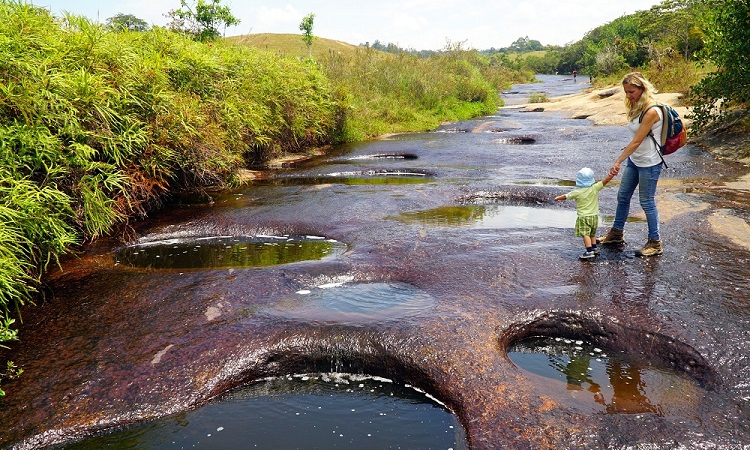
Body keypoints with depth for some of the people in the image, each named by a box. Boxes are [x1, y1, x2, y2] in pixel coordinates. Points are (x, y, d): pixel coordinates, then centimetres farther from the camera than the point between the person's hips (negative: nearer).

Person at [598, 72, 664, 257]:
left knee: (647, 202, 0)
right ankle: (617, 233, 32)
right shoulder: (636, 107, 5)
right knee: (623, 196, 16)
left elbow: (637, 141, -23)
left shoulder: (651, 111, -23)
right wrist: (623, 159, 8)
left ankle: (655, 243, 14)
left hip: (649, 163, -9)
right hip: (634, 160, 9)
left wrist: (618, 161, -22)